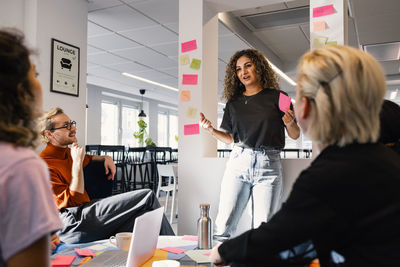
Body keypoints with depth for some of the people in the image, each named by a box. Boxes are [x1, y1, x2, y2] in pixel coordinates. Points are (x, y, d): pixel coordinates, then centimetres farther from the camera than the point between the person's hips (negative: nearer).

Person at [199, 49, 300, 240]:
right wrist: (211, 130, 1)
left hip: (269, 164, -2)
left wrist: (290, 123, -12)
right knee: (223, 226, -4)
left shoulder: (277, 97, 5)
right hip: (239, 162, 2)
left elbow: (295, 135, 8)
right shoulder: (233, 103, 14)